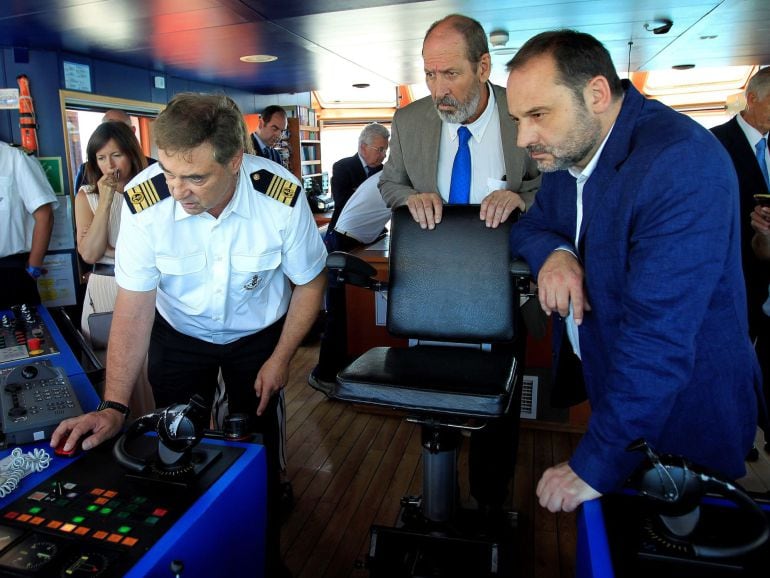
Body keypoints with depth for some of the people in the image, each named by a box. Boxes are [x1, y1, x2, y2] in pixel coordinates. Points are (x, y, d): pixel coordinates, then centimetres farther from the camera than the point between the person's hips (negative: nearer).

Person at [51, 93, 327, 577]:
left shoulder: (283, 196, -28)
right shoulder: (144, 201, -27)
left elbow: (309, 281, -12)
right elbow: (134, 306, -20)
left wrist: (281, 357, -10)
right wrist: (114, 407, -23)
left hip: (259, 335, 0)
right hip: (178, 336, 1)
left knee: (257, 447, 6)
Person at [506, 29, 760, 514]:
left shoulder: (681, 164, -29)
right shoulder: (568, 148, -2)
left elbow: (658, 333, -33)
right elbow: (531, 224, 10)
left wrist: (596, 464, -29)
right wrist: (553, 252, -15)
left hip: (684, 414, -7)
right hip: (602, 383, 7)